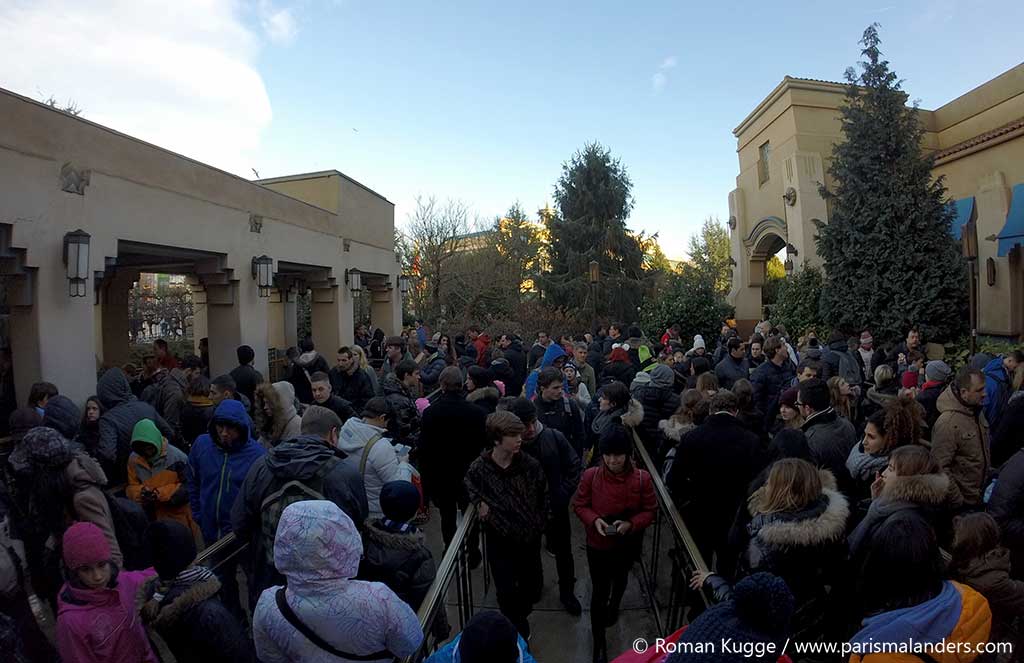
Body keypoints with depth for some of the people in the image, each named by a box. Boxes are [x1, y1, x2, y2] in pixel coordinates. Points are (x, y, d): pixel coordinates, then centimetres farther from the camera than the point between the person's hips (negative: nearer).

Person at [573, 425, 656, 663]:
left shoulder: (642, 478, -23)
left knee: (620, 578, 31)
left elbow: (650, 511, -11)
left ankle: (614, 604, 64)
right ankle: (599, 644, 26)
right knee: (599, 591, 5)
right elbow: (579, 505, -9)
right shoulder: (590, 476, -22)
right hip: (598, 545, -2)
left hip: (628, 545, 2)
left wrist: (631, 524, -27)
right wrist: (594, 520, -27)